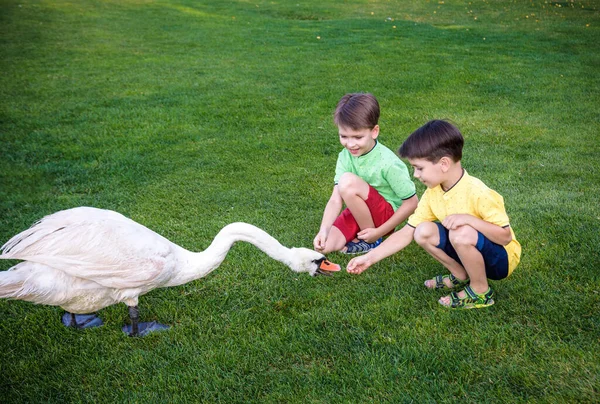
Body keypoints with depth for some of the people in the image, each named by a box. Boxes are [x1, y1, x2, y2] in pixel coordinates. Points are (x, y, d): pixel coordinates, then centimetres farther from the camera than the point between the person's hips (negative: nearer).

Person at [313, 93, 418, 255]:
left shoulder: (388, 163, -24)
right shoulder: (345, 157, -9)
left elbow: (411, 203, -17)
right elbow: (335, 199, -14)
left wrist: (379, 232, -18)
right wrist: (324, 229, -30)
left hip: (386, 215, -5)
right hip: (359, 212, 5)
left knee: (348, 182, -30)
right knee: (323, 246, -14)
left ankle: (371, 241, -11)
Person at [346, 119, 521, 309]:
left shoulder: (477, 193, -28)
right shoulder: (432, 193, -7)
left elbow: (505, 236, -25)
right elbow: (406, 233, -5)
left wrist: (469, 219, -37)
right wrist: (370, 258, -11)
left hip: (501, 258, -6)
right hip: (473, 251, 6)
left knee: (462, 233, -34)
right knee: (423, 232, -13)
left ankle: (480, 291, -10)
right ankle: (462, 276, 6)